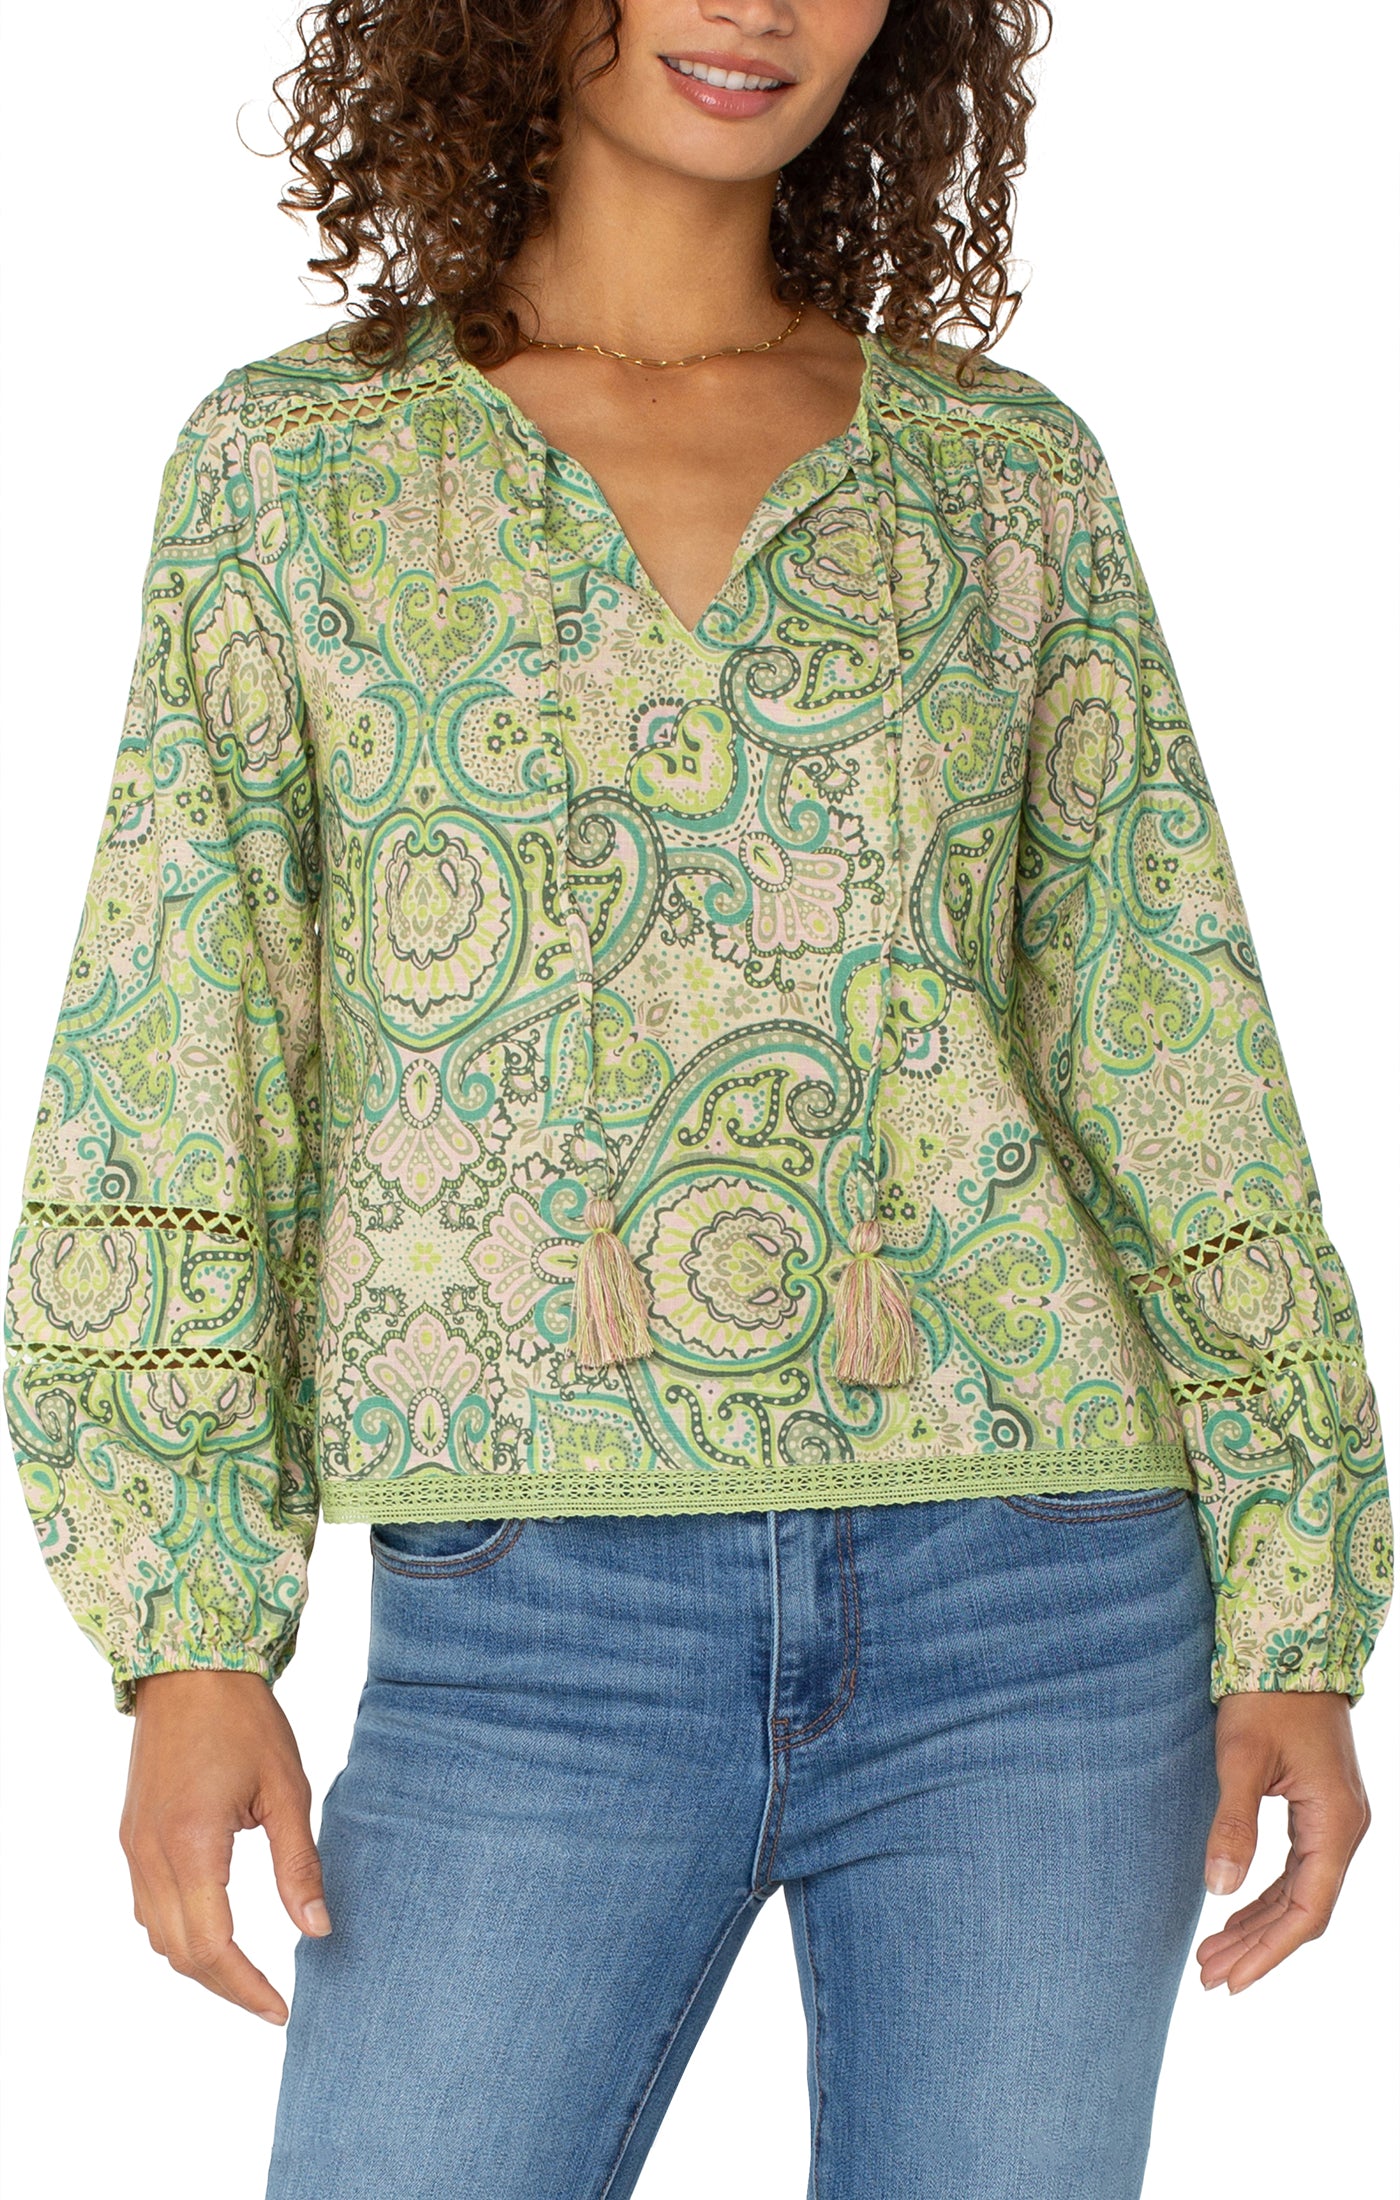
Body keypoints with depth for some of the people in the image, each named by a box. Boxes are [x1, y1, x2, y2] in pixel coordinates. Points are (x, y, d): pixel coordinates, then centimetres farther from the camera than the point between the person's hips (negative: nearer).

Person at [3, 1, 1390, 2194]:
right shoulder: (295, 464, 7)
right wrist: (184, 1640, -8)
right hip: (534, 1630, -1)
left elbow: (1172, 1048, 9)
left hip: (1030, 1603, 1)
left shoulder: (1012, 471, 9)